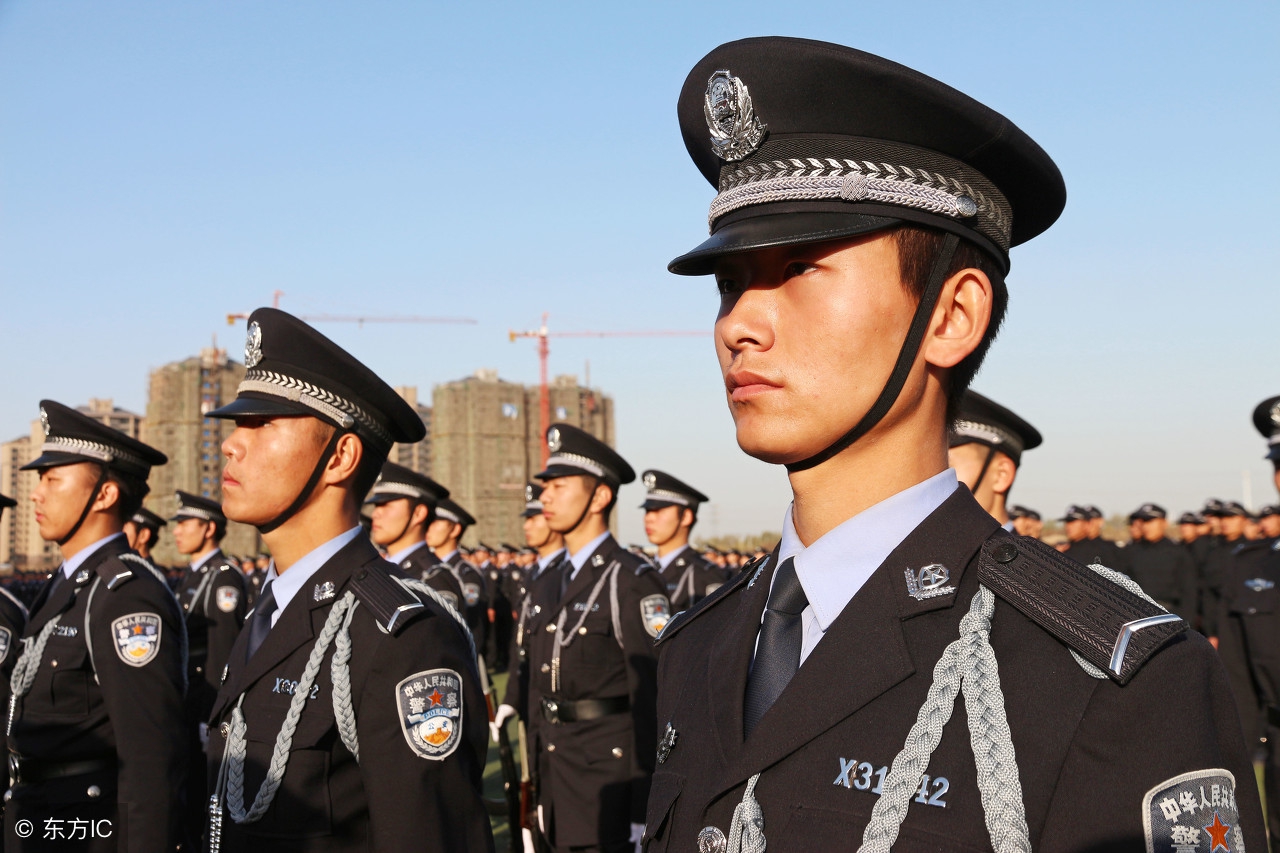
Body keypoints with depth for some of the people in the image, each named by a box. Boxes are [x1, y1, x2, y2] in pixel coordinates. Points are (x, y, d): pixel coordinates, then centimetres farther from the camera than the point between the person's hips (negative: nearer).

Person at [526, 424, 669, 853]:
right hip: (561, 782, 8)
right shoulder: (560, 582, 12)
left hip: (610, 776, -8)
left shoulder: (633, 581, -12)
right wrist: (542, 785, 15)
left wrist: (644, 814, -19)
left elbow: (653, 700, -16)